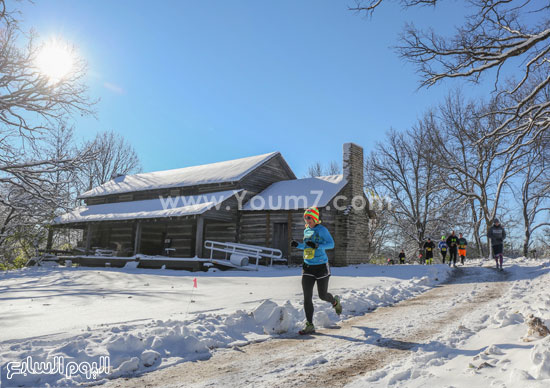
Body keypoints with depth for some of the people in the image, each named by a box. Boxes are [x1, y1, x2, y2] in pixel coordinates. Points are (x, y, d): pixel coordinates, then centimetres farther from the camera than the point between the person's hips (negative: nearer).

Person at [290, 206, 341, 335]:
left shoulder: (322, 230, -9)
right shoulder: (306, 231, 10)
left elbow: (331, 244, -15)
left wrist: (317, 246, -28)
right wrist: (298, 245, 3)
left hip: (321, 266, -5)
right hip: (307, 267, 5)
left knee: (322, 295, 8)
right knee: (307, 297, -2)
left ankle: (335, 301, 43)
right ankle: (309, 325, 5)